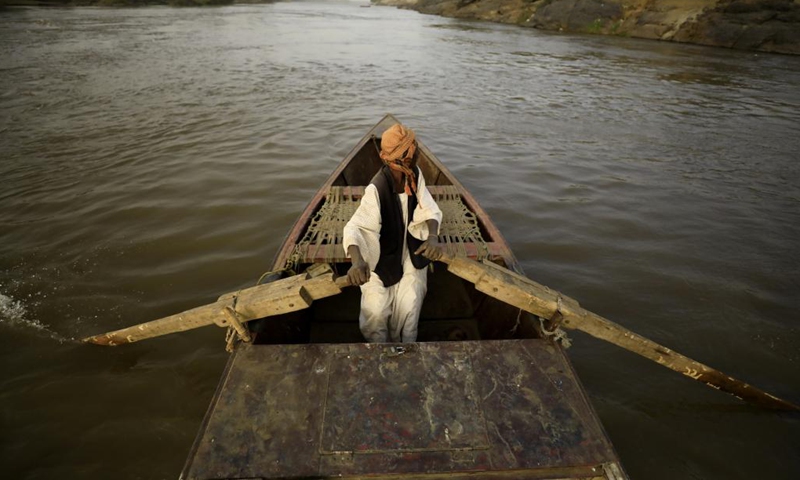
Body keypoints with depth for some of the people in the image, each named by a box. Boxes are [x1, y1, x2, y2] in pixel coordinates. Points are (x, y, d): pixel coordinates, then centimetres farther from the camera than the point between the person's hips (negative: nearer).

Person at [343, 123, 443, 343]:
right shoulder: (376, 189, -29)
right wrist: (357, 260, -59)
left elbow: (430, 210, -11)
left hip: (410, 252, 4)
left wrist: (432, 237, -33)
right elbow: (355, 227, -38)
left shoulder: (415, 175, -11)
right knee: (375, 310, -15)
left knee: (410, 306, -14)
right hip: (381, 257, -3)